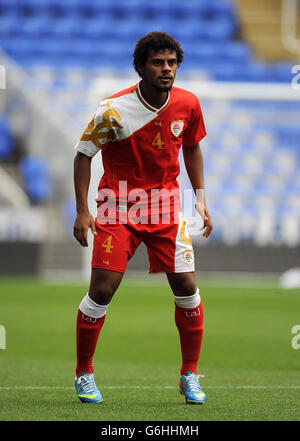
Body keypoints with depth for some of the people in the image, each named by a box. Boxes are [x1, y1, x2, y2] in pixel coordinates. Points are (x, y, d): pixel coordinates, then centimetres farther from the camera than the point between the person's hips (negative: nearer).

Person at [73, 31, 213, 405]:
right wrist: (82, 212, -10)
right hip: (118, 204, -3)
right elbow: (83, 154, -6)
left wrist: (200, 199, 10)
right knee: (102, 289, -9)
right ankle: (84, 374, 10)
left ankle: (190, 376, 10)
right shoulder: (114, 111, -17)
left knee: (186, 286, -4)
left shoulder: (188, 104, -4)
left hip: (166, 205, 3)